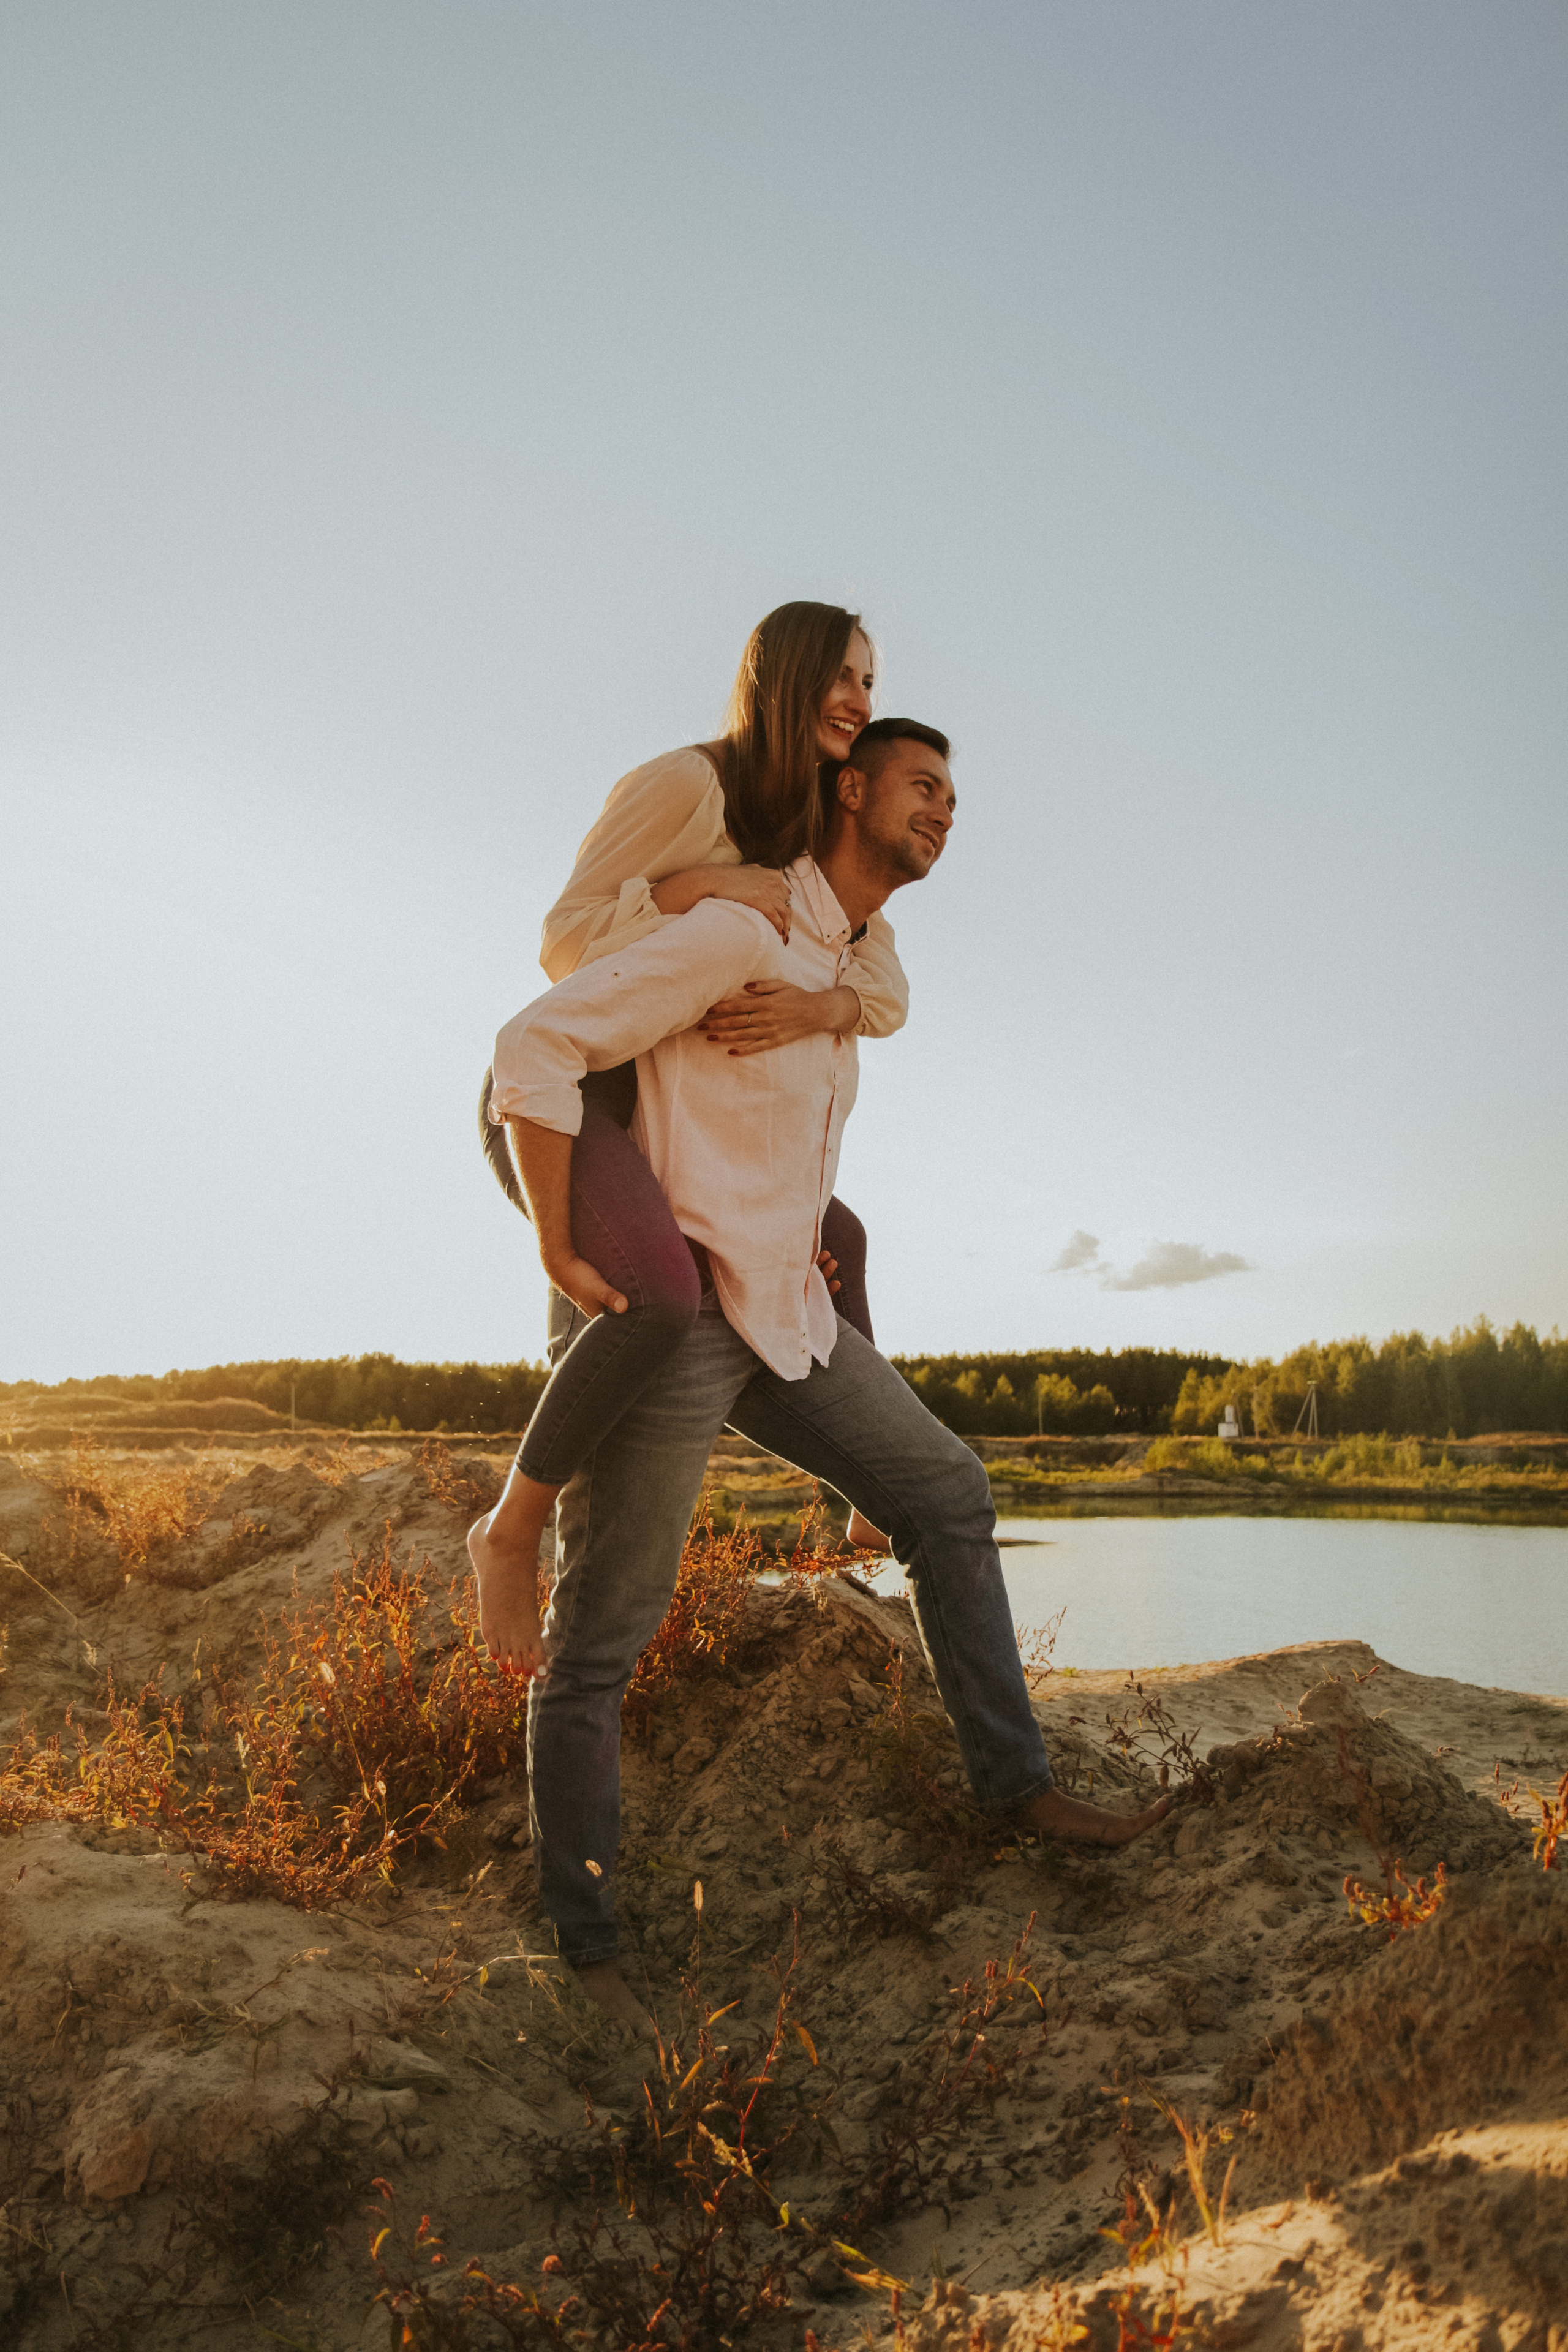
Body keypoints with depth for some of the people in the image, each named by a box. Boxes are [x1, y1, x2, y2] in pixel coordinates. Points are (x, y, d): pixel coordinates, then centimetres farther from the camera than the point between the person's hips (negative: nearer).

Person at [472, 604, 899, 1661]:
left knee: (837, 1235, 18)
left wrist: (820, 1006, -22)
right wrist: (705, 882, -23)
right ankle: (515, 1529, -13)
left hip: (644, 1110, 9)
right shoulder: (683, 784, -11)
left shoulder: (818, 837, 13)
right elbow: (564, 943, -13)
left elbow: (888, 985, 1)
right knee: (663, 1293, -33)